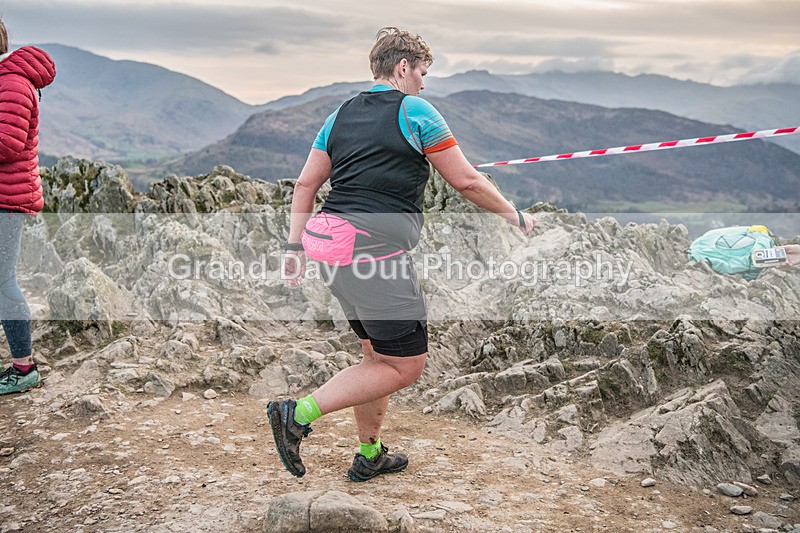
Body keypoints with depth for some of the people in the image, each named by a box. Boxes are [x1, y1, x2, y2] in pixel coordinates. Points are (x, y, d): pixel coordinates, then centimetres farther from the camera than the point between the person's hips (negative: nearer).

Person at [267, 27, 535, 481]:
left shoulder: (341, 115, 17)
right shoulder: (415, 111, -2)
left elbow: (306, 183, 13)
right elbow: (466, 181, -1)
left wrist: (296, 246, 14)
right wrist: (515, 215, 12)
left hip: (332, 242, 9)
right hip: (376, 251, -9)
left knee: (377, 354, 20)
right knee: (405, 365, -1)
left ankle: (369, 455, 28)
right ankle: (298, 413, -8)